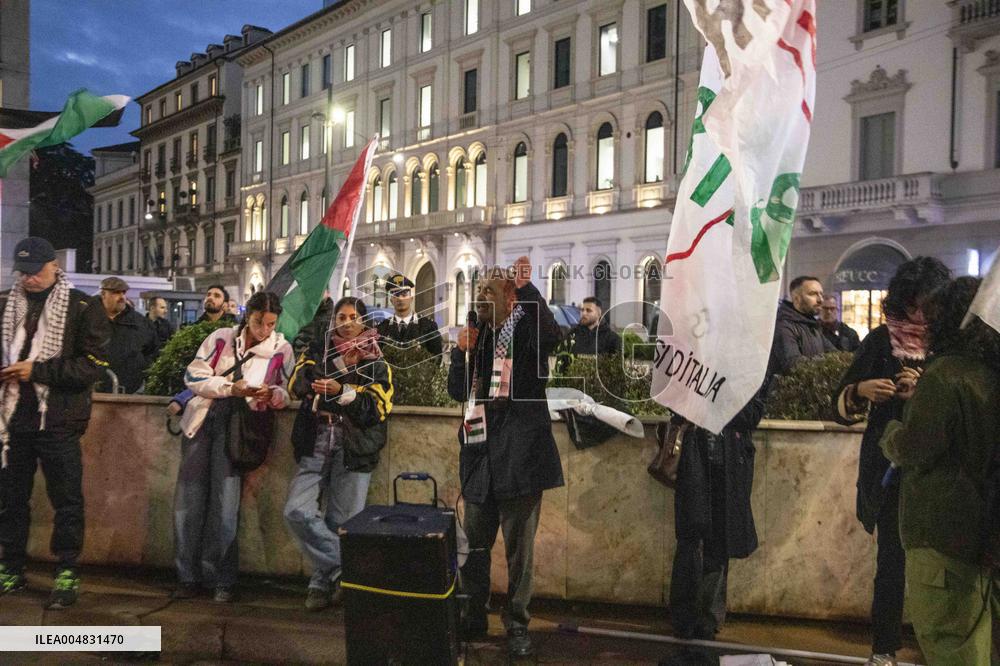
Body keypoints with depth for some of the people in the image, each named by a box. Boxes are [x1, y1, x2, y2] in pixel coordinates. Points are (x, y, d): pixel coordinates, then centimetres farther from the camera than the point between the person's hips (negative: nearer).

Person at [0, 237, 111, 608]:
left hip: (57, 420, -5)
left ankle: (67, 573, 12)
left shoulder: (81, 307, -4)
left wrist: (37, 370, -16)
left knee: (66, 500, 2)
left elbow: (94, 364, -11)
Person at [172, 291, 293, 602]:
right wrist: (231, 388, -15)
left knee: (225, 503, -7)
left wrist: (272, 394, -23)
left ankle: (222, 580, 6)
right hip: (202, 418, 3)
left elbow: (288, 393, 0)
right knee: (188, 498, 4)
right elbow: (194, 376, -1)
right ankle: (188, 577, 15)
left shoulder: (281, 349, -1)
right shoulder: (222, 338, 3)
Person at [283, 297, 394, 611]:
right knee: (297, 511, -13)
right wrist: (342, 362, -14)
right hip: (316, 442, 2)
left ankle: (324, 581, 21)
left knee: (341, 522, -1)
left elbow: (376, 406, -5)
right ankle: (343, 569, 3)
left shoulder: (375, 361, 7)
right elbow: (299, 384, -4)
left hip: (354, 446, -2)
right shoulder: (318, 349, 13)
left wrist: (341, 391, -20)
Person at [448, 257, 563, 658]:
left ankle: (517, 624, 20)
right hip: (480, 455, 6)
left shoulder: (528, 330, -3)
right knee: (474, 543, 14)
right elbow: (457, 392, 13)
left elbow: (551, 334, -27)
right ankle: (474, 615, 32)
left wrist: (527, 287, -31)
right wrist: (462, 352, -2)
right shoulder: (479, 336, 13)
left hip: (519, 455, -5)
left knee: (519, 546, 5)